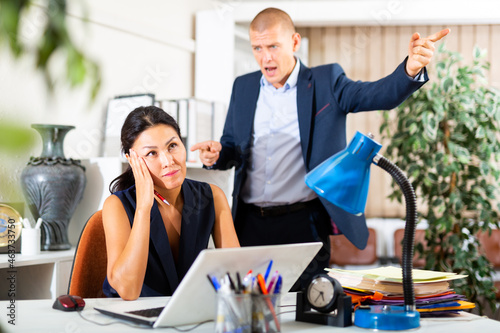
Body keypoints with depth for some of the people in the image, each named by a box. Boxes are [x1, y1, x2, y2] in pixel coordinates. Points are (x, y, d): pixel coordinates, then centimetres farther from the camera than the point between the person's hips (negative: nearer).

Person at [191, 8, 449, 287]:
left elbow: (380, 94, -13)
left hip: (304, 224, -3)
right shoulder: (243, 87, 12)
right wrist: (217, 154, -7)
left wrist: (411, 69, -35)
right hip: (250, 224, 3)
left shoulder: (326, 82, 1)